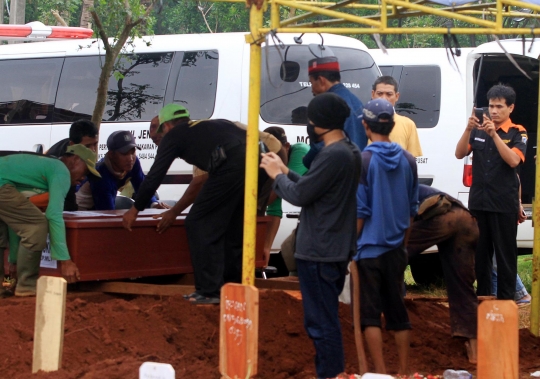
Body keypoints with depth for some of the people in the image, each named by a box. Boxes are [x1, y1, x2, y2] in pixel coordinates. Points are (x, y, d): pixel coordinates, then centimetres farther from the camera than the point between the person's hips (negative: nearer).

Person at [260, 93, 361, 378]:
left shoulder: (333, 155, -21)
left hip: (319, 252, -11)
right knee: (326, 320, 19)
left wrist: (276, 176, -2)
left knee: (321, 323, -6)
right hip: (336, 249, 11)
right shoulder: (349, 151, 11)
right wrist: (286, 172, 15)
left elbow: (299, 195, -19)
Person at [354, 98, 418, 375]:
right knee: (397, 311, 14)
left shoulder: (364, 160, -13)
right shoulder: (408, 160, 3)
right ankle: (404, 371, 17)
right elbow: (412, 209, 11)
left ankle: (380, 372, -4)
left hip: (369, 248, -5)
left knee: (370, 314, 0)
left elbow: (359, 211, -12)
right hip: (396, 248, 5)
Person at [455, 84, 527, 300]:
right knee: (480, 251, 10)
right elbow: (459, 154, -2)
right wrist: (468, 130, -17)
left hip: (504, 203, -4)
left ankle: (506, 299, 3)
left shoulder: (517, 133, -3)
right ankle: (482, 296, 20)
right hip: (478, 201, 4)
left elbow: (513, 160, -19)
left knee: (505, 253, -1)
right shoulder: (478, 130, 6)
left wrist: (494, 134, -26)